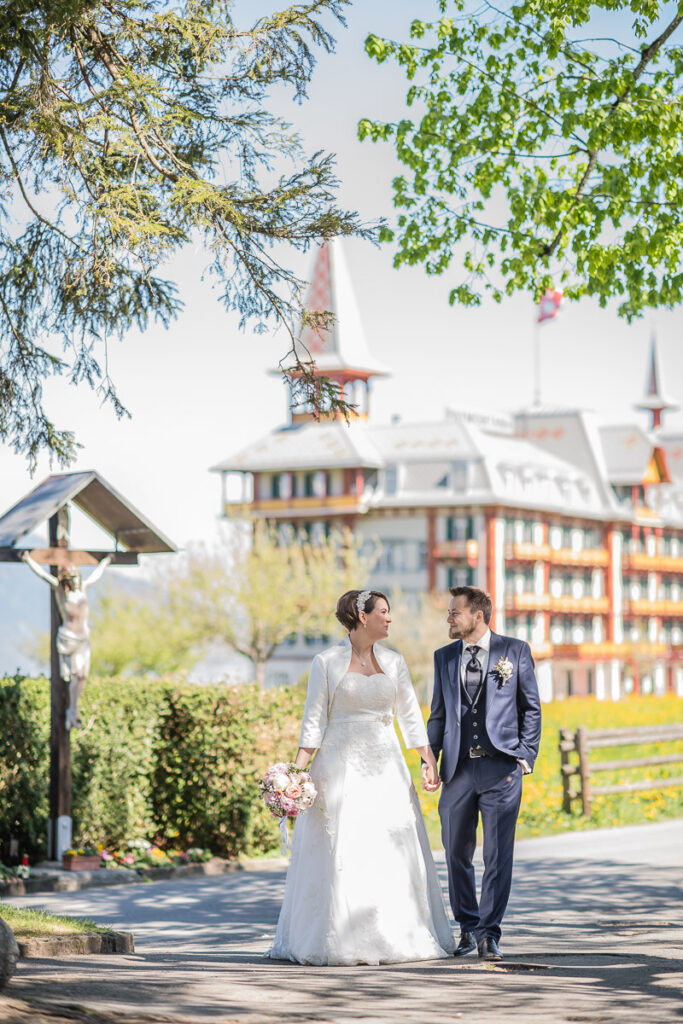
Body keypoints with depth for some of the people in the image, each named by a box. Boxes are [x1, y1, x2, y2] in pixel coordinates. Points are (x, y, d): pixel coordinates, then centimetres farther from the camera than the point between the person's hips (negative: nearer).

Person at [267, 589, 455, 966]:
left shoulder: (393, 662, 10)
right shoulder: (327, 662, -2)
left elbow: (410, 716, 11)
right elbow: (314, 720, -3)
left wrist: (429, 761, 3)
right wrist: (298, 771, -11)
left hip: (385, 765, 4)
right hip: (341, 764, -4)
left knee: (393, 850, 2)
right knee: (340, 852, -5)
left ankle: (394, 937, 11)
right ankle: (340, 941, 2)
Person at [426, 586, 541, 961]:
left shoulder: (515, 651, 3)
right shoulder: (444, 657, 13)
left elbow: (531, 708, 7)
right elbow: (438, 714, 17)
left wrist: (526, 756, -2)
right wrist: (428, 759, 5)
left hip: (501, 767, -3)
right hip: (458, 769, 3)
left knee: (498, 855, -5)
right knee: (456, 853, 6)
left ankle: (489, 933, -2)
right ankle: (467, 928, 20)